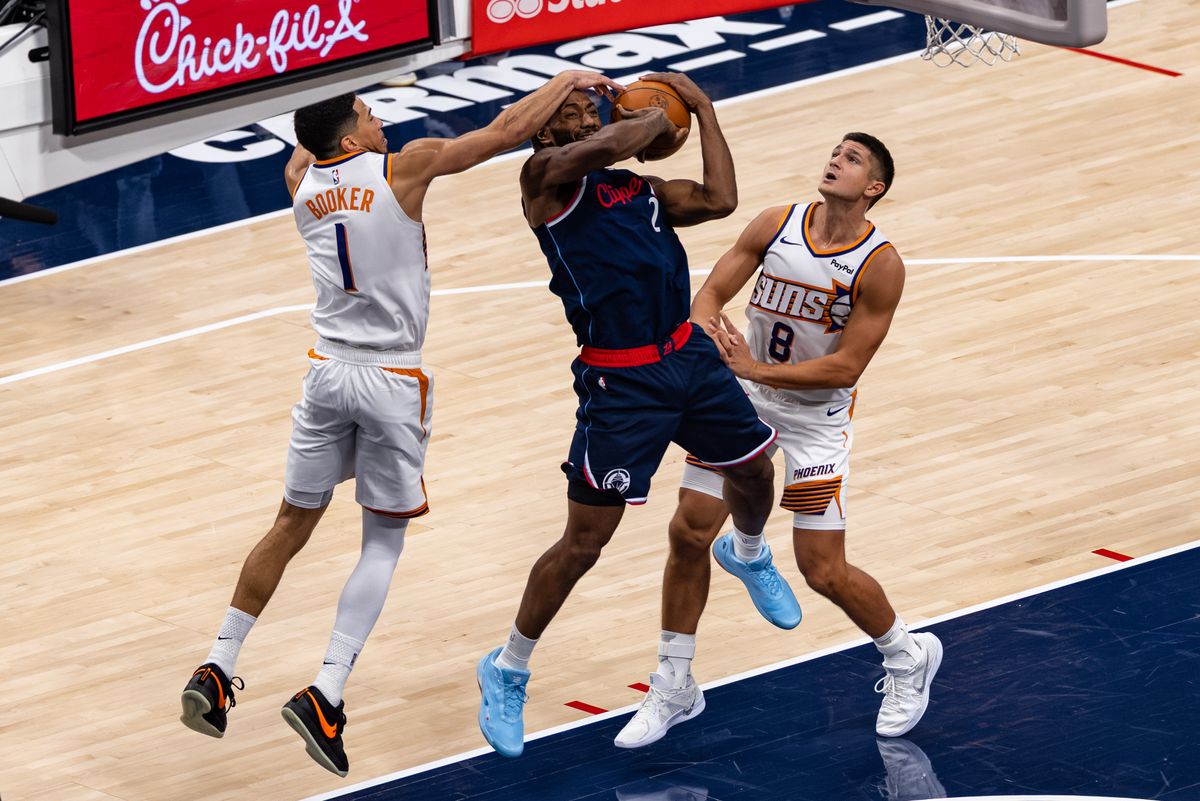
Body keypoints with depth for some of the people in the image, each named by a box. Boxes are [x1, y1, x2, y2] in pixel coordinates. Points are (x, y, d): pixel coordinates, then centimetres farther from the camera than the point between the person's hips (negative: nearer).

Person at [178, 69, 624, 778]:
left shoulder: (302, 180, 3)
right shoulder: (403, 167, -10)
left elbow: (307, 151, 30)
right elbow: (505, 131, -6)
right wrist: (568, 81, 5)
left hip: (329, 370, 4)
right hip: (394, 381, -4)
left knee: (292, 526, 18)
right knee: (384, 544, 5)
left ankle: (216, 671, 17)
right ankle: (326, 695, -9)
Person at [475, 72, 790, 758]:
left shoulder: (638, 187, 13)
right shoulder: (546, 175, -6)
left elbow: (719, 200, 0)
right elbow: (603, 148, -26)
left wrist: (702, 108, 6)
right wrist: (656, 119, -6)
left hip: (688, 353, 7)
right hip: (621, 383, -7)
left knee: (754, 468, 25)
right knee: (584, 542, -3)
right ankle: (508, 672, 14)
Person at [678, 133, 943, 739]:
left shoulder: (880, 266, -18)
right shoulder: (776, 225, -7)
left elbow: (845, 368, -20)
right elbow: (709, 294, -6)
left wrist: (755, 369, -25)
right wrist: (710, 327, -29)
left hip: (816, 412, -4)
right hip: (745, 394, 4)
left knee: (825, 573, -4)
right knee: (689, 530, -2)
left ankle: (908, 658, 20)